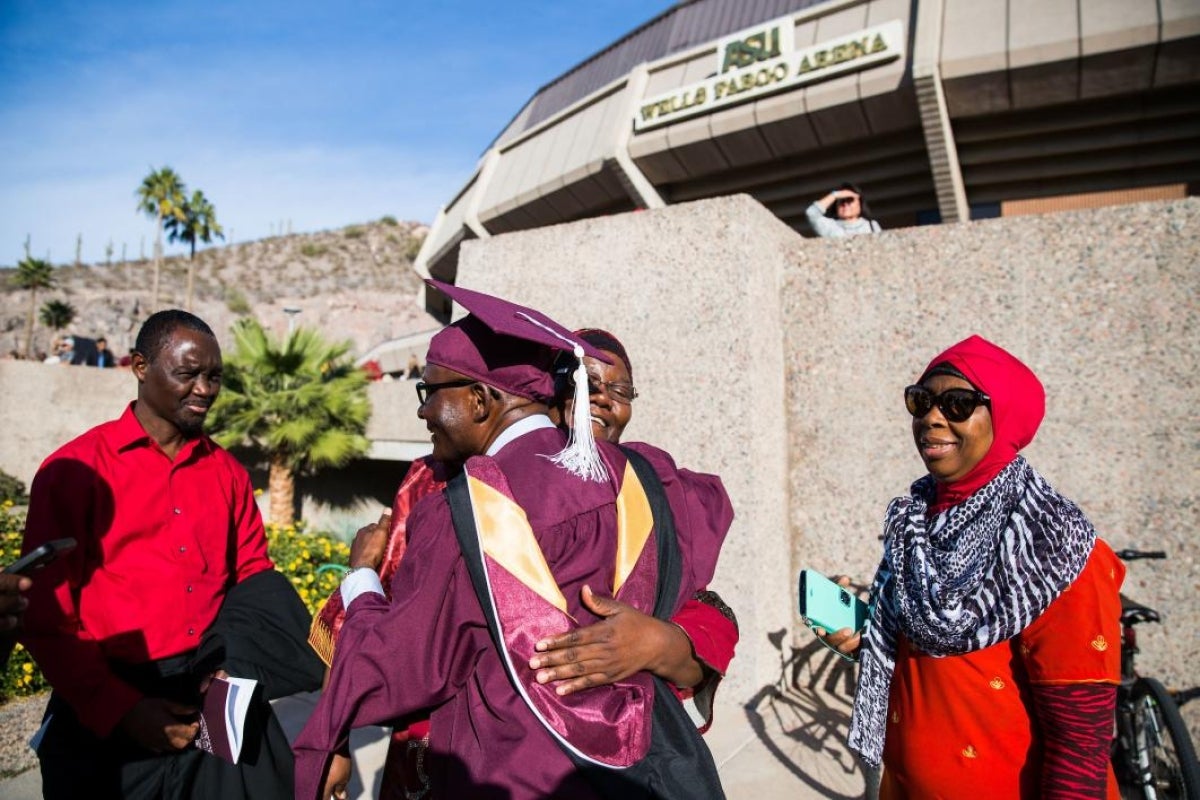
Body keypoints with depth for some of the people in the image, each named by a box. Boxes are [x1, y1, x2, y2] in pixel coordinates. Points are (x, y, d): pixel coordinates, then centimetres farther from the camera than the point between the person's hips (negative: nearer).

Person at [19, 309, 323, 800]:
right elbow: (45, 615, -5)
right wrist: (118, 709, -12)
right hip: (108, 716, -3)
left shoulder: (228, 473, 6)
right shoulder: (75, 469, -5)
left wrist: (240, 669, -6)